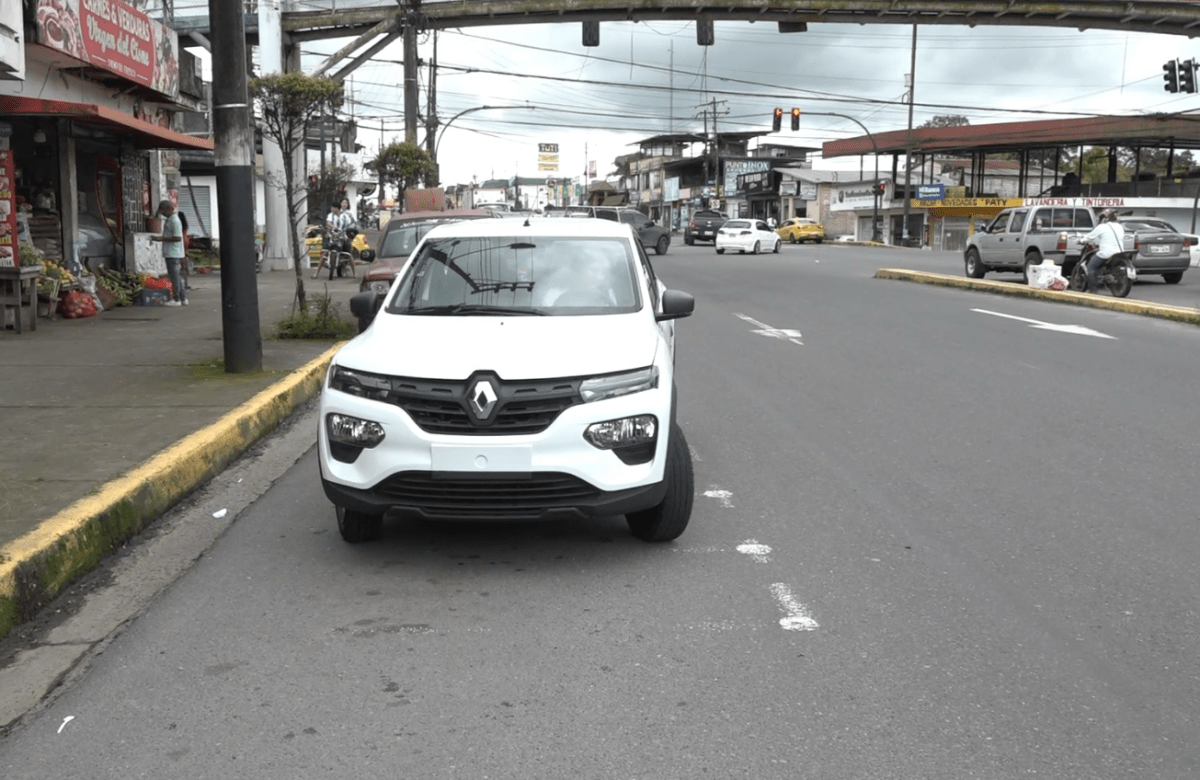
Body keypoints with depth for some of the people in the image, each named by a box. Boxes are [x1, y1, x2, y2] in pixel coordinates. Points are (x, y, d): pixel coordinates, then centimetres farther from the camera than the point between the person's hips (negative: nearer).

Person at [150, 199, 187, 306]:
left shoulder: (174, 221, -15)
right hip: (170, 253, 10)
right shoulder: (168, 220, 17)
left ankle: (176, 299, 0)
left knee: (174, 275, -5)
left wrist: (162, 238, -18)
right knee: (175, 275, 12)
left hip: (173, 253, -10)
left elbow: (178, 238, -22)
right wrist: (159, 238, 11)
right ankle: (183, 298, 15)